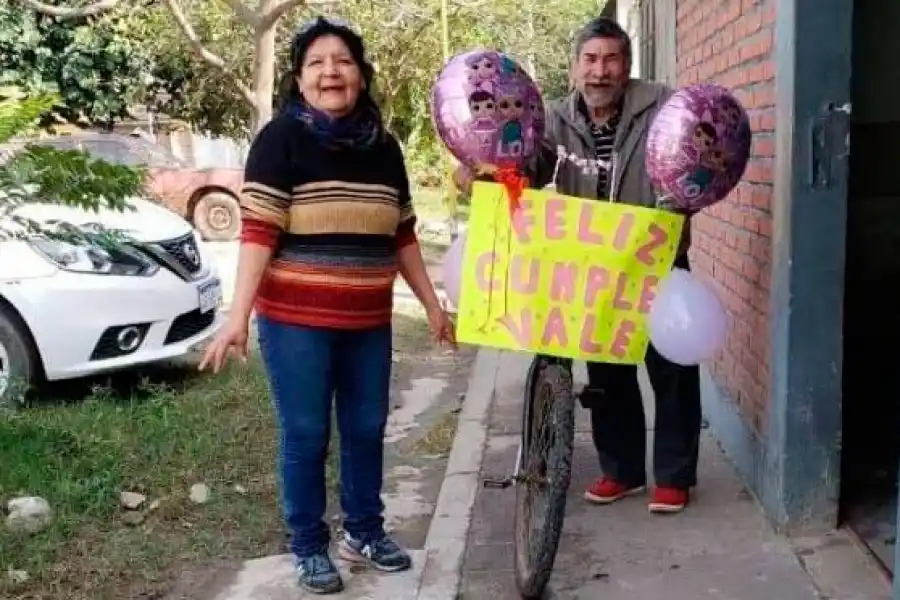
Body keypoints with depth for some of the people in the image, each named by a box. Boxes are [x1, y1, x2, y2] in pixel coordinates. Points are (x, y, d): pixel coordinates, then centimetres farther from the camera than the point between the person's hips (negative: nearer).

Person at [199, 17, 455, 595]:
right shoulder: (281, 138, -8)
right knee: (306, 435, 5)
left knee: (367, 428, 14)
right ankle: (309, 548, 22)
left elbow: (402, 236, 13)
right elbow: (258, 233, -15)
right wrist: (238, 318, -22)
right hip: (296, 321, -5)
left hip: (368, 321, 5)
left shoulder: (382, 145, 7)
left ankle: (365, 531, 33)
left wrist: (432, 304, 14)